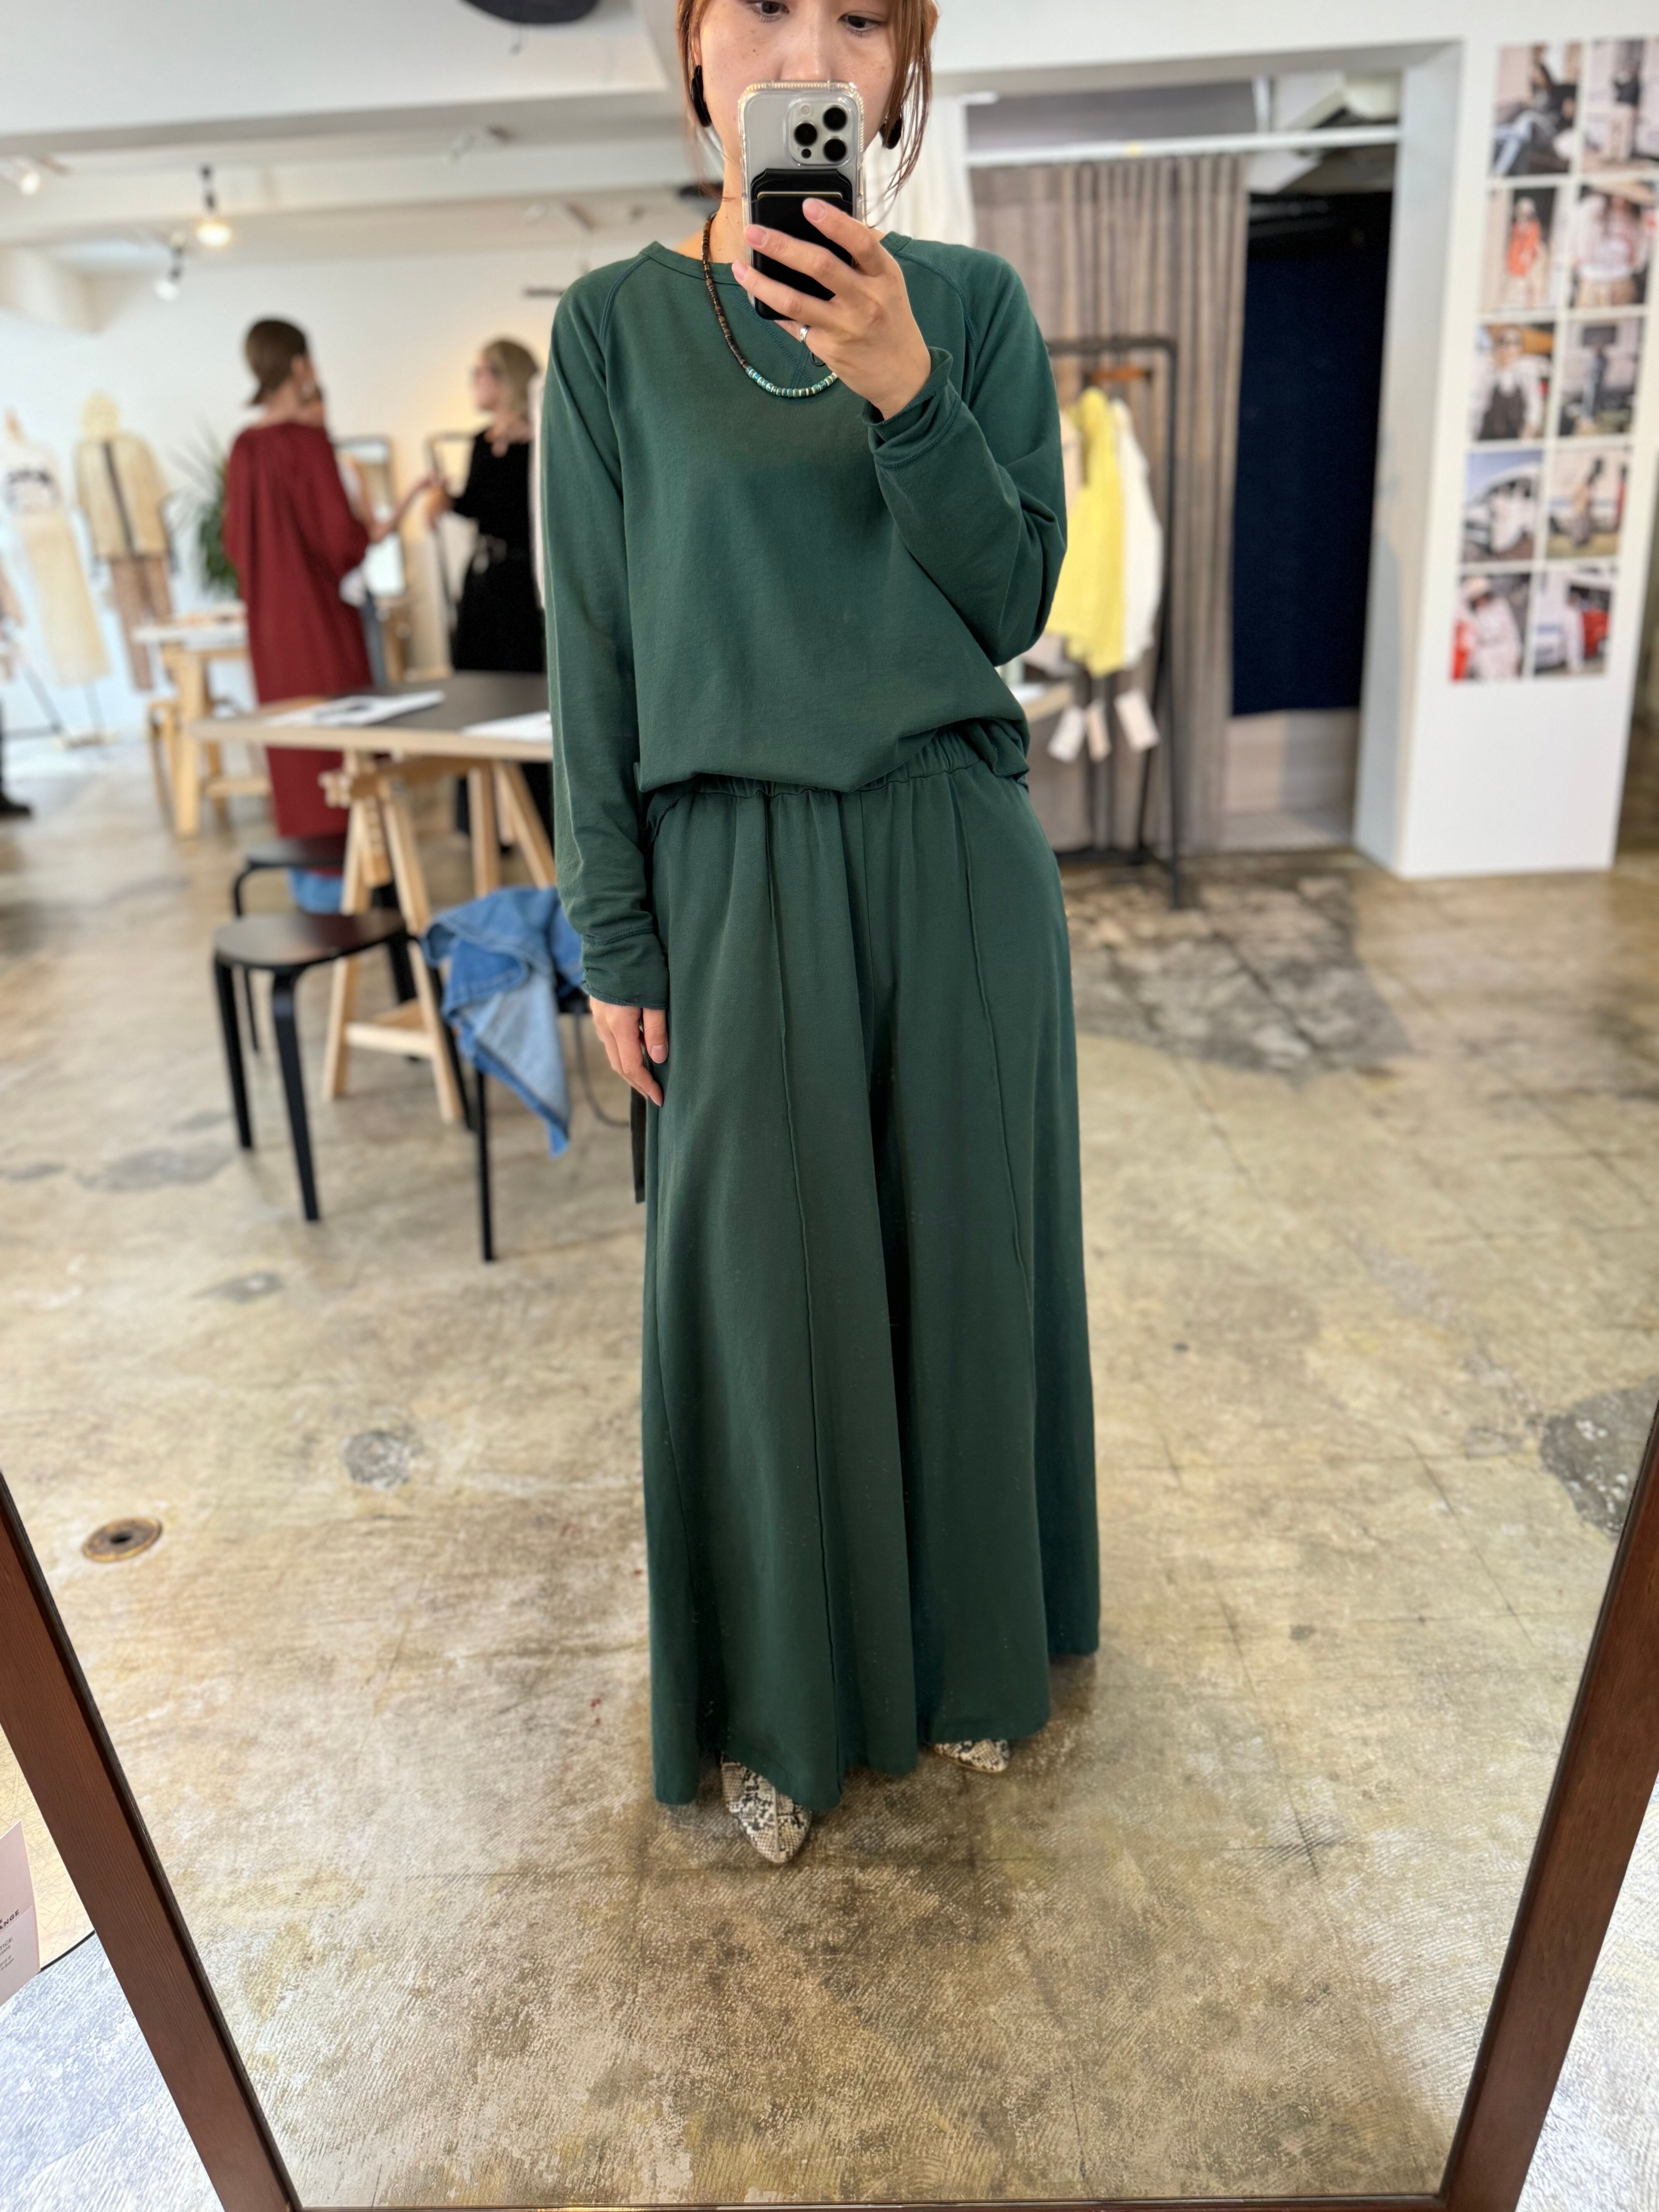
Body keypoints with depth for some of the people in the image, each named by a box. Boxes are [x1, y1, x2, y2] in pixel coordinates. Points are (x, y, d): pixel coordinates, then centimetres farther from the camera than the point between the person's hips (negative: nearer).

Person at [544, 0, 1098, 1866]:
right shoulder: (615, 328, 2)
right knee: (766, 1290, 7)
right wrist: (616, 942, -3)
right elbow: (595, 655, 0)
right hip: (741, 879, -1)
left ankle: (964, 1649, 39)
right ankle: (778, 1700, 33)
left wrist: (903, 386, -17)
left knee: (960, 1261, 12)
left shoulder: (973, 305, 6)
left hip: (958, 865, 2)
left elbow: (1015, 603, -2)